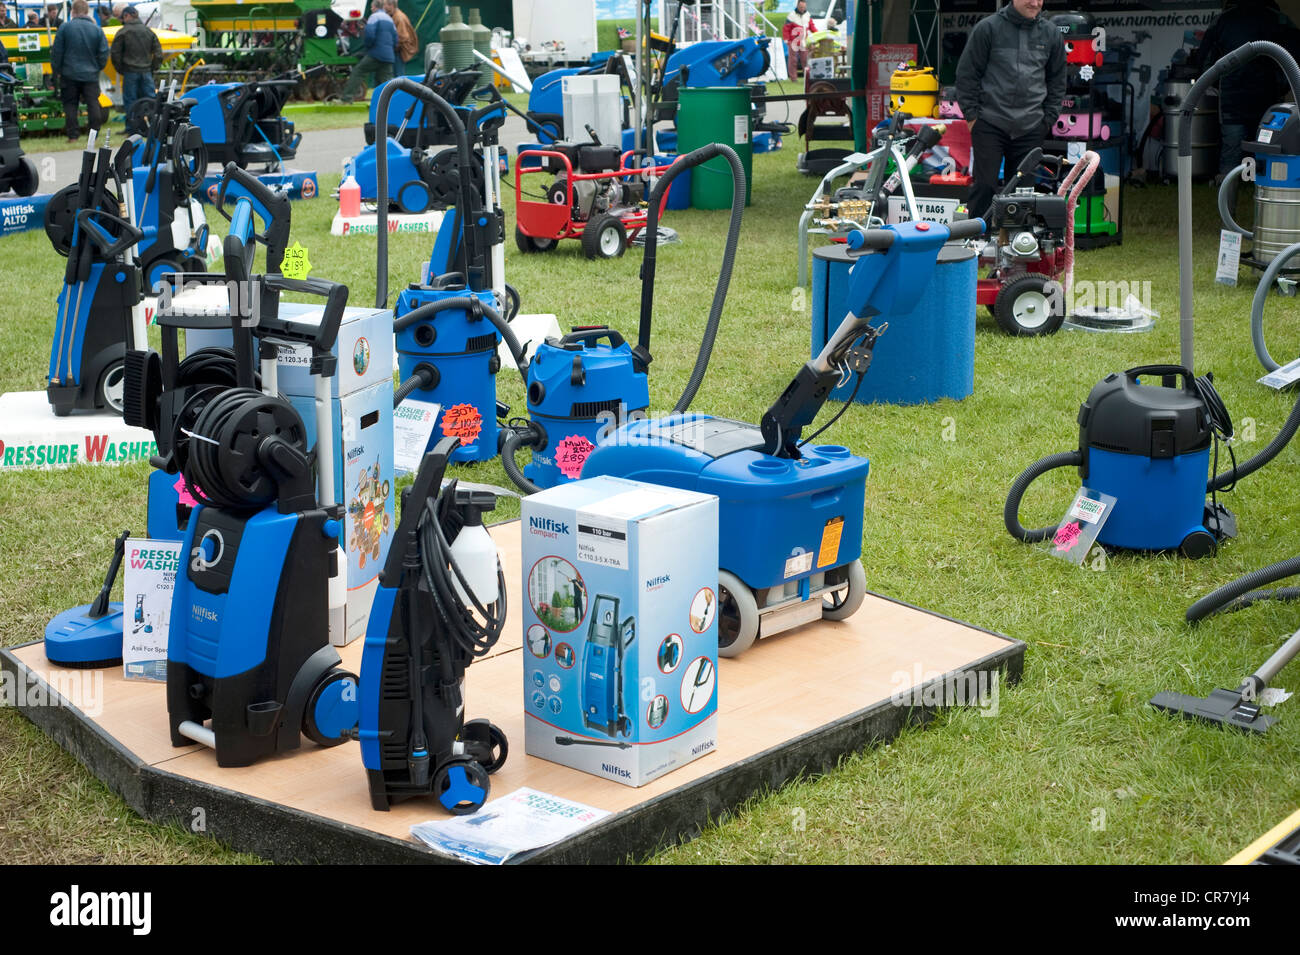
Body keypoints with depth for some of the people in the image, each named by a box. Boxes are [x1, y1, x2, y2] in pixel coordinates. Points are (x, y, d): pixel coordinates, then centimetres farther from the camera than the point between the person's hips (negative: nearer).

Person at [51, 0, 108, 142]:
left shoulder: (65, 28, -4)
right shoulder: (97, 29, -2)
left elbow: (56, 52, -2)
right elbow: (104, 53, 0)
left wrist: (57, 71, 8)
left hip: (70, 73, 0)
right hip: (91, 75, 0)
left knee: (70, 104, 8)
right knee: (93, 104, 5)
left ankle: (72, 134, 5)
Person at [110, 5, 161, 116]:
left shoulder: (123, 32, -5)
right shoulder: (149, 32, 8)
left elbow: (115, 54, -6)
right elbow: (158, 53, 7)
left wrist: (120, 69, 6)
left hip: (130, 72, -4)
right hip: (146, 72, 4)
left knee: (130, 101, 2)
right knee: (150, 101, 7)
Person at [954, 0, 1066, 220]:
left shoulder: (1050, 33, 7)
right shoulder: (988, 28, -3)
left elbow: (1057, 80, 15)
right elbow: (967, 73, -1)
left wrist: (1048, 118, 8)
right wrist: (971, 115, -3)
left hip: (1031, 129, 3)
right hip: (990, 124, -3)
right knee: (984, 185, -3)